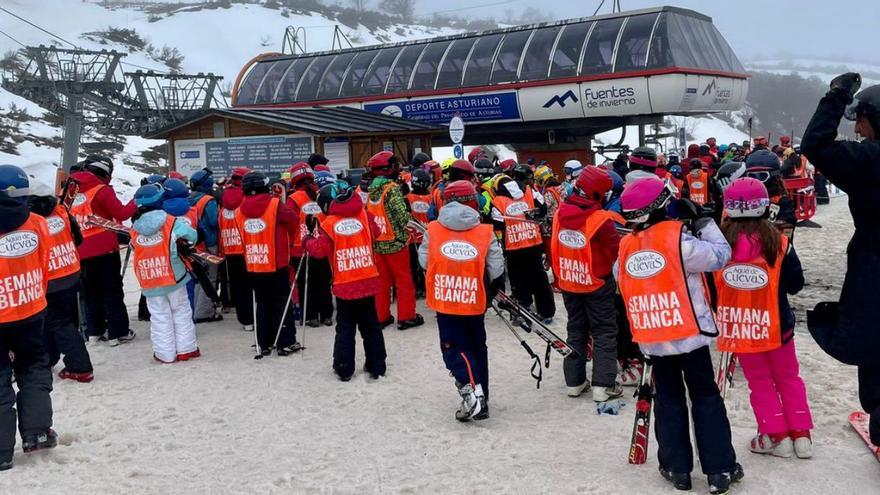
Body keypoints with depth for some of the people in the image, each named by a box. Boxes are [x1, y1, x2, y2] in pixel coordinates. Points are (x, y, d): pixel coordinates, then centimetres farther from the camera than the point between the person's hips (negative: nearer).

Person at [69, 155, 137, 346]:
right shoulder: (102, 190, -10)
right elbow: (122, 214, -13)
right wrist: (137, 202, 1)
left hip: (81, 252, 6)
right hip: (104, 250, -6)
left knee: (91, 293, 15)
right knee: (112, 292, 2)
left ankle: (95, 331, 20)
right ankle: (118, 332, 3)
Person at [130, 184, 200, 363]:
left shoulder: (134, 230, -2)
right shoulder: (171, 222, -10)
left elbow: (134, 247, 5)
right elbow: (192, 236, -5)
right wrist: (187, 245, 16)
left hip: (149, 282, 2)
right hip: (173, 277, -2)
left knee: (159, 316, 10)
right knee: (181, 312, 12)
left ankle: (166, 354, 11)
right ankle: (185, 349, 15)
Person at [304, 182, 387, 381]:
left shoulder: (329, 223, -11)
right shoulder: (364, 214, -2)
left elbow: (319, 250, -10)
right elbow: (375, 232, 8)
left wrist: (308, 241, 8)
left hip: (344, 285, -2)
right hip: (368, 281, 3)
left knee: (345, 328, 11)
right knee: (371, 325, 14)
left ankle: (344, 368, 13)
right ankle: (376, 366, 18)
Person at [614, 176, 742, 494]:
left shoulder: (626, 247, 0)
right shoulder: (677, 238, -16)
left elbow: (620, 279, 15)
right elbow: (720, 255, -10)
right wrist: (703, 223, 1)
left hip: (653, 340, 4)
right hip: (689, 334, -4)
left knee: (668, 399, 16)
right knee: (705, 397, 9)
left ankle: (677, 468, 20)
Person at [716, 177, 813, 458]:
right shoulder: (778, 243, -15)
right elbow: (795, 285, -4)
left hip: (738, 327, 0)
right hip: (776, 326, 0)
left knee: (760, 383, 15)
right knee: (788, 379, 19)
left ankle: (777, 436, 17)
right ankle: (801, 435, 22)